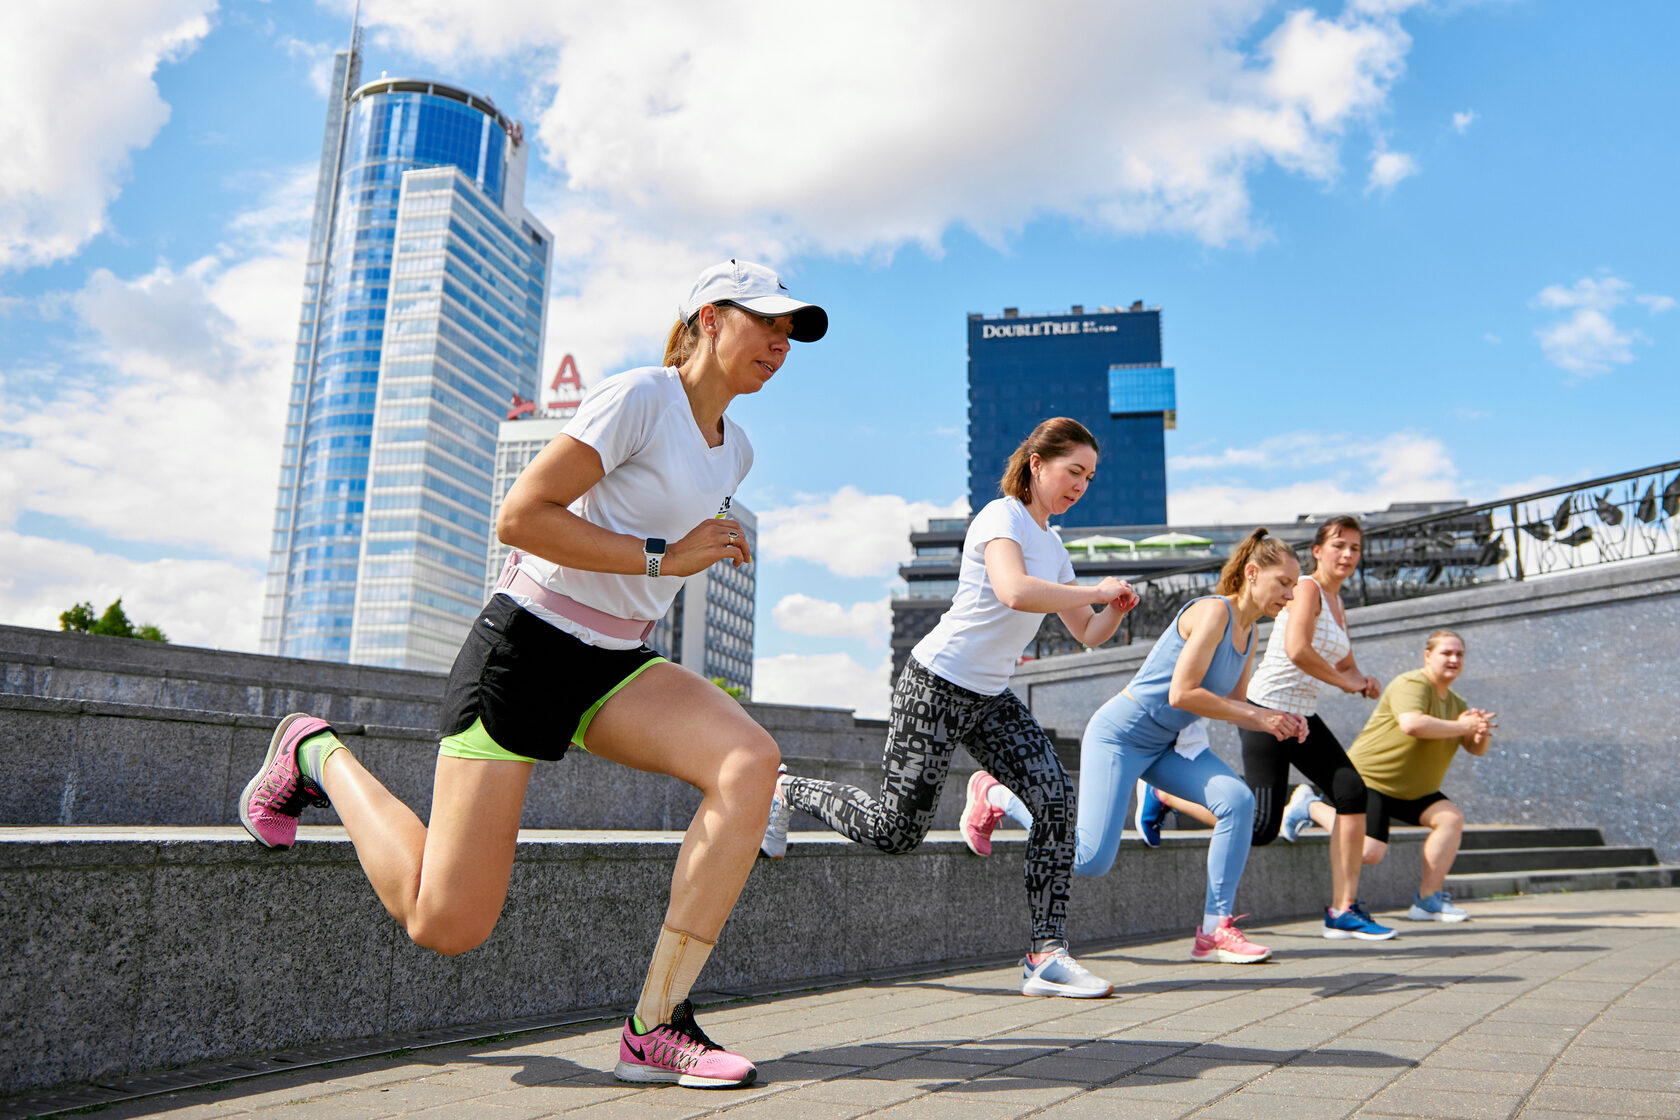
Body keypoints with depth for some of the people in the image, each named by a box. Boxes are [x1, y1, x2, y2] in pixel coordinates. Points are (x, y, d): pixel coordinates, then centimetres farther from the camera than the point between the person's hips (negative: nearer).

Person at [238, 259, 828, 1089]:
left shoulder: (734, 451, 13)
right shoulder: (638, 397, -12)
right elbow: (518, 517, -19)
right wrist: (661, 558, -19)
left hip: (615, 667, 7)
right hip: (525, 648, -7)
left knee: (750, 762, -22)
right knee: (445, 923, -5)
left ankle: (655, 1028, -16)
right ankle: (317, 753, 21)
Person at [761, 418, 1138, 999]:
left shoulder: (1052, 544, 16)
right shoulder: (1002, 518, -12)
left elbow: (1088, 634, 19)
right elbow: (1016, 592, -34)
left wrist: (1116, 609, -2)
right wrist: (1097, 589, -23)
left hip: (991, 698, 8)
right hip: (937, 686, -8)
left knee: (1054, 797, -11)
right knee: (896, 830, -4)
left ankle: (1046, 956, -7)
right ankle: (788, 791, 20)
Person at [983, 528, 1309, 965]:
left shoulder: (1248, 632, 8)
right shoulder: (1214, 610, -19)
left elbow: (1234, 705, 14)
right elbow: (1181, 693, -26)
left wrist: (1278, 721, -3)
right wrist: (1256, 715, -20)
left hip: (1167, 744, 9)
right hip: (1120, 735, -8)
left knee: (1238, 800, -14)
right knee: (1091, 859, -13)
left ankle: (1214, 932, -6)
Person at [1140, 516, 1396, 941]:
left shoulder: (1337, 606, 18)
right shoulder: (1307, 588, -9)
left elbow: (1347, 668, 27)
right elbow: (1296, 650, -24)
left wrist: (1363, 682, 5)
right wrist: (1343, 681, -12)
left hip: (1302, 716, 9)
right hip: (1267, 710, -9)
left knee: (1352, 791, -6)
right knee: (1259, 828, -10)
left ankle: (1343, 910, 1)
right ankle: (1163, 793, 9)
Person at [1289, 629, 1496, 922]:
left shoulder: (1456, 703, 13)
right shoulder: (1411, 684, -16)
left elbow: (1476, 749, 9)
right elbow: (1411, 724, -36)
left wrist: (1482, 734, -14)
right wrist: (1461, 726, -27)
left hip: (1411, 789, 9)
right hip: (1367, 777, -9)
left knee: (1451, 818, -13)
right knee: (1369, 852, -19)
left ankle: (1427, 899, -6)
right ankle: (1312, 807, 5)